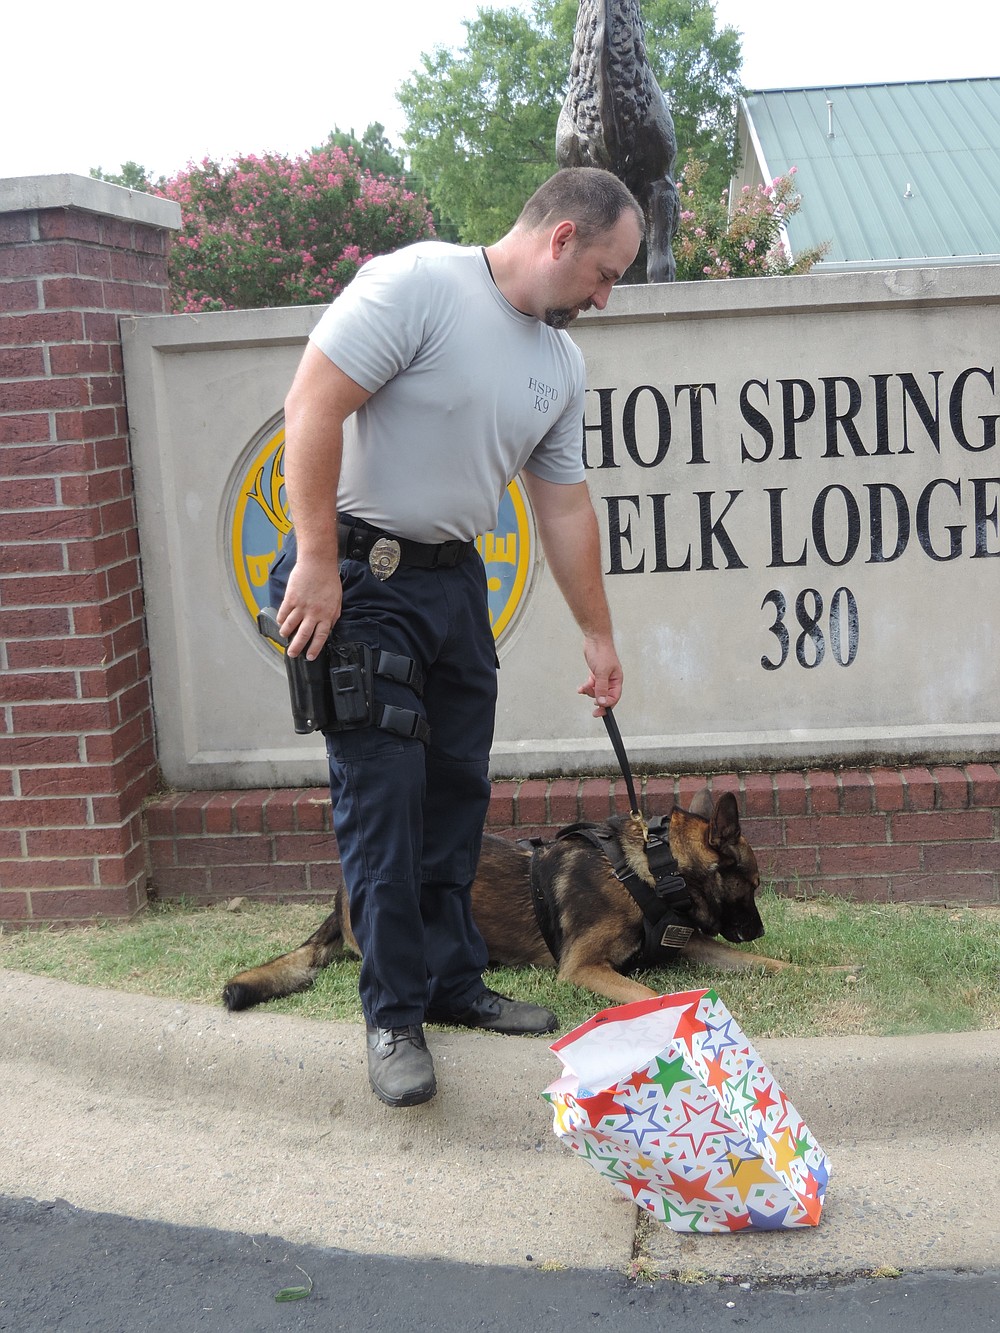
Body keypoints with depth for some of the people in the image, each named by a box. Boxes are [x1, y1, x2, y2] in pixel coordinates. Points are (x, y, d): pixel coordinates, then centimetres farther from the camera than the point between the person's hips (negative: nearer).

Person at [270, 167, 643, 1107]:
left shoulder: (561, 362, 10)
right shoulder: (417, 284, -15)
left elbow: (564, 507, 16)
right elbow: (312, 407, -20)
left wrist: (598, 635, 18)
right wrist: (317, 563, -22)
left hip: (455, 579, 8)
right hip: (358, 574, -8)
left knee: (458, 790, 12)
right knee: (383, 794, -6)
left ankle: (453, 983, 26)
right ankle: (394, 1015, 6)